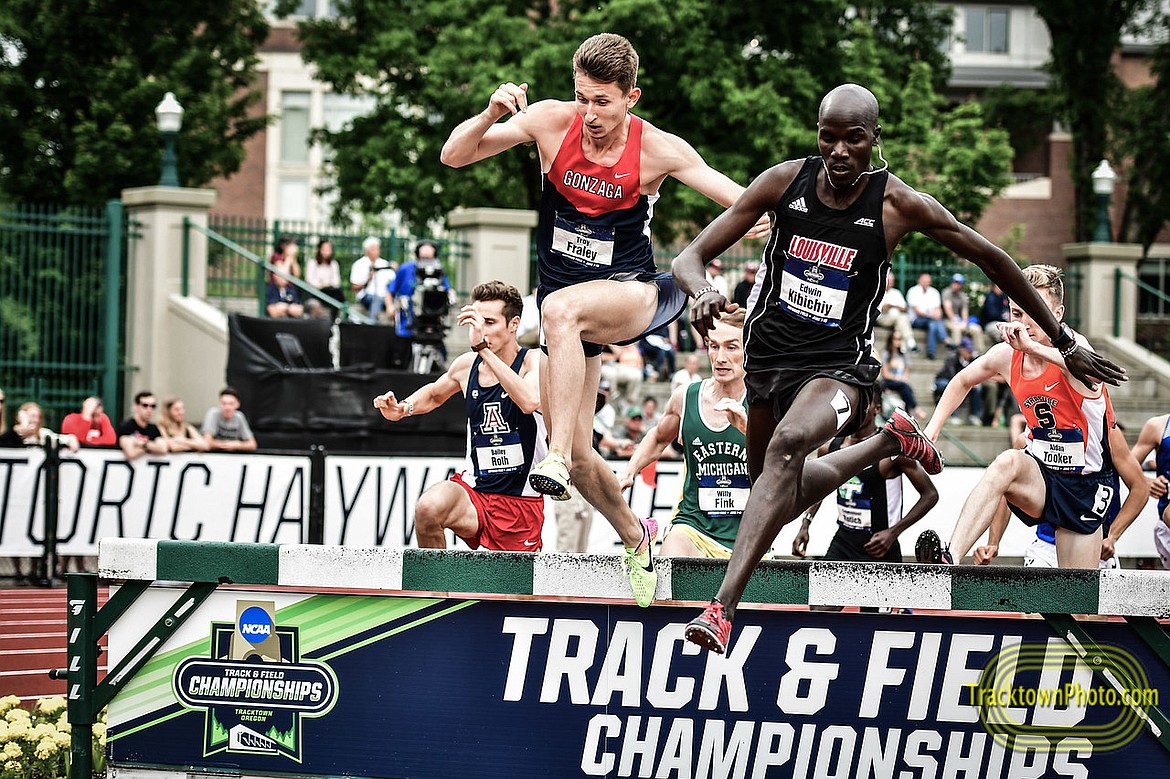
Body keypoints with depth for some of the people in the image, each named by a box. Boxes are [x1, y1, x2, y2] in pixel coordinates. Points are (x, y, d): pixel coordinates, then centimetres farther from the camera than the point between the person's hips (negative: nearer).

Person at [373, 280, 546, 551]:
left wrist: (484, 347, -38)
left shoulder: (534, 361, -11)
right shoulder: (467, 365, 2)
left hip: (522, 503, -2)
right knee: (430, 506, -30)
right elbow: (434, 394, 26)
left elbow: (530, 401, -35)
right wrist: (402, 409, 4)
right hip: (474, 491, 2)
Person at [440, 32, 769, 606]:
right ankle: (634, 534, 31)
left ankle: (557, 457, -41)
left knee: (560, 307, -39)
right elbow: (453, 156, -8)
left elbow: (745, 201, -13)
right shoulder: (551, 121, -8)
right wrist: (492, 113, -27)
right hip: (570, 315, 4)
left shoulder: (657, 150, -13)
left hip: (633, 292, -4)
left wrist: (756, 215, -38)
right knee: (578, 458, 2)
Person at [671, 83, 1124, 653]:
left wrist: (1063, 342, 6)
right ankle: (890, 443, 46)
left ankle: (723, 607, -41)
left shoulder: (900, 205, -13)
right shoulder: (785, 182, -8)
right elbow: (690, 258, -6)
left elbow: (991, 259, 0)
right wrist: (702, 294, -32)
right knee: (785, 494, 21)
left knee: (787, 445, -35)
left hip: (838, 364, -5)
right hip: (768, 352, 5)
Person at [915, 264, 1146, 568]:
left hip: (1088, 486, -3)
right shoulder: (1007, 355, -4)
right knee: (1008, 462, -33)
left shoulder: (1071, 347, -20)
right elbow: (962, 382, 18)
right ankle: (949, 559, -45)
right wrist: (933, 428, 7)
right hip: (1042, 477, 3)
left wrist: (1033, 347, -60)